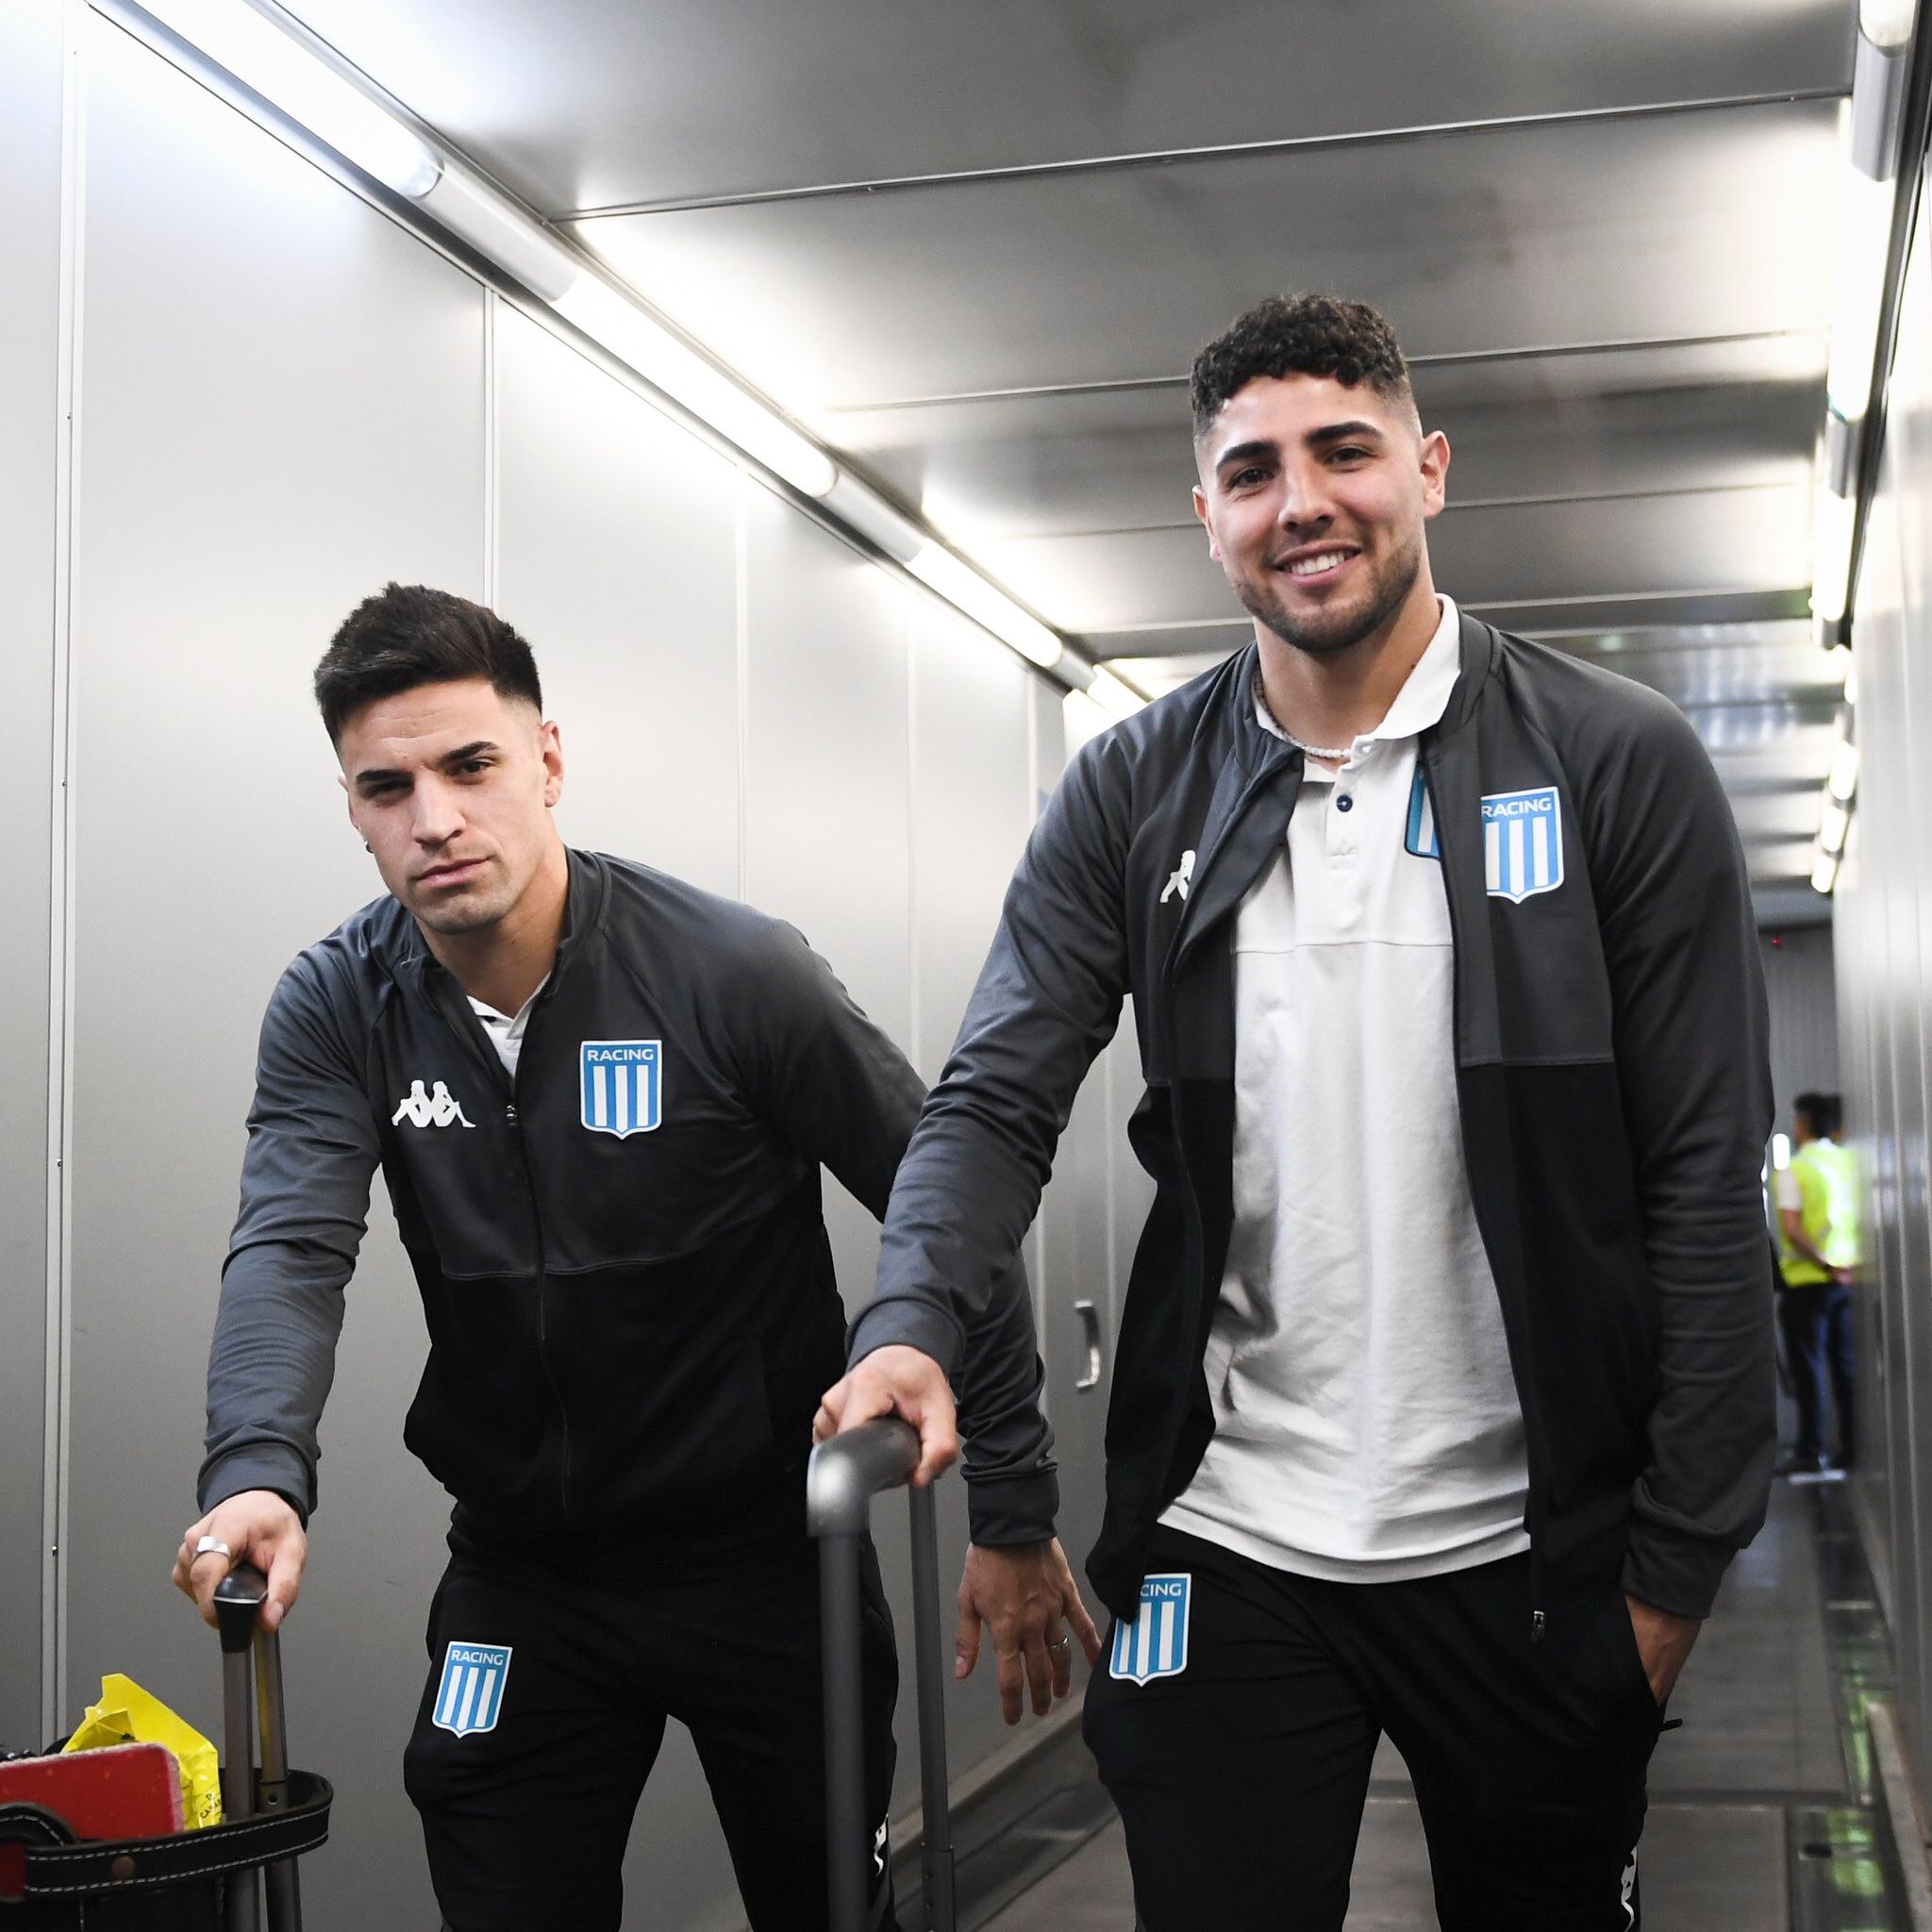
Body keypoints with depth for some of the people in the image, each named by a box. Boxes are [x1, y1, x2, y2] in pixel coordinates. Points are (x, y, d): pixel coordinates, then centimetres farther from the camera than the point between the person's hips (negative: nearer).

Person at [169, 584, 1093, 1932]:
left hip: (765, 1552, -2)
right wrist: (257, 1473, -40)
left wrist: (1014, 1510, -9)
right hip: (520, 1569, 2)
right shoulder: (335, 1009, -5)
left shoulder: (735, 973, -16)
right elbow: (291, 1252, -20)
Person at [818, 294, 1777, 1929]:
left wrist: (1677, 1565, -9)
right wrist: (913, 1327, -22)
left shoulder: (1622, 767, -5)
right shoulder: (1130, 794, 3)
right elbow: (997, 1102, -1)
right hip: (1225, 1547, 1)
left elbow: (1705, 1184, -6)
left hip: (1528, 1553, -1)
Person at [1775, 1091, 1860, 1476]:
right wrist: (1851, 1264, 8)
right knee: (1846, 1366, 10)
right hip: (1849, 1278, 5)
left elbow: (1792, 1230, -19)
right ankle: (1852, 1448, 11)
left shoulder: (1794, 1170, -10)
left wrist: (1825, 1265, -14)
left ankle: (1810, 1452, 0)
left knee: (1807, 1368, 0)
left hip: (1808, 1281, -5)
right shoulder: (1849, 1162, 6)